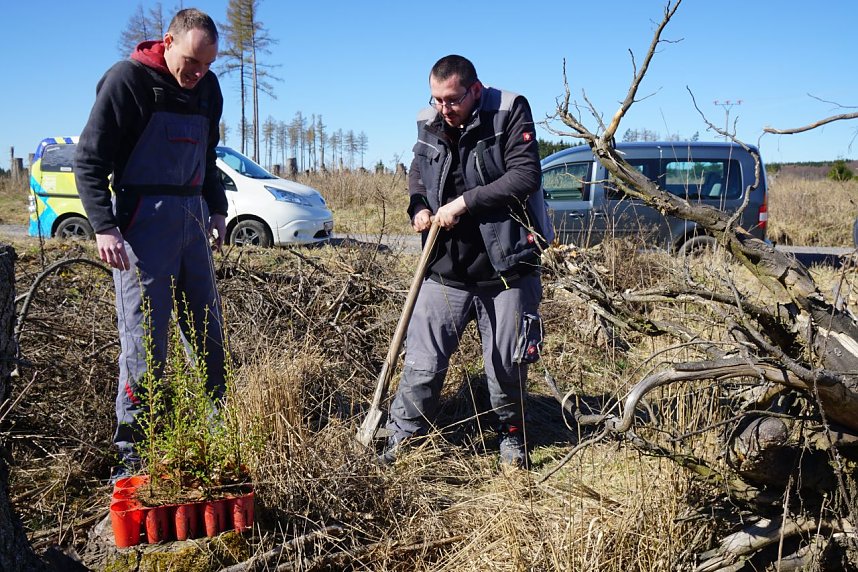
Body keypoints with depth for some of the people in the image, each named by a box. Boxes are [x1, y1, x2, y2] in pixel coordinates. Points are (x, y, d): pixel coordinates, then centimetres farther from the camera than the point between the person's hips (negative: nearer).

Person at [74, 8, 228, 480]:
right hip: (143, 219, -6)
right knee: (144, 336, -6)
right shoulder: (127, 79, -9)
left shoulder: (207, 88, 10)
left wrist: (216, 210, 16)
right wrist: (103, 226, -17)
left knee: (207, 329, 11)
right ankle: (133, 450, 4)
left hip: (192, 219, 7)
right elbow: (89, 159, -9)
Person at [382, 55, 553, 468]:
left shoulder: (509, 113, -10)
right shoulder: (429, 124, 4)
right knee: (422, 364, 2)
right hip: (445, 270, 3)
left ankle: (511, 434, 34)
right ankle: (399, 441, 17)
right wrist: (418, 207, 0)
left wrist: (466, 202, -20)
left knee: (508, 364, 11)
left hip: (507, 267, -3)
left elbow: (526, 175, -18)